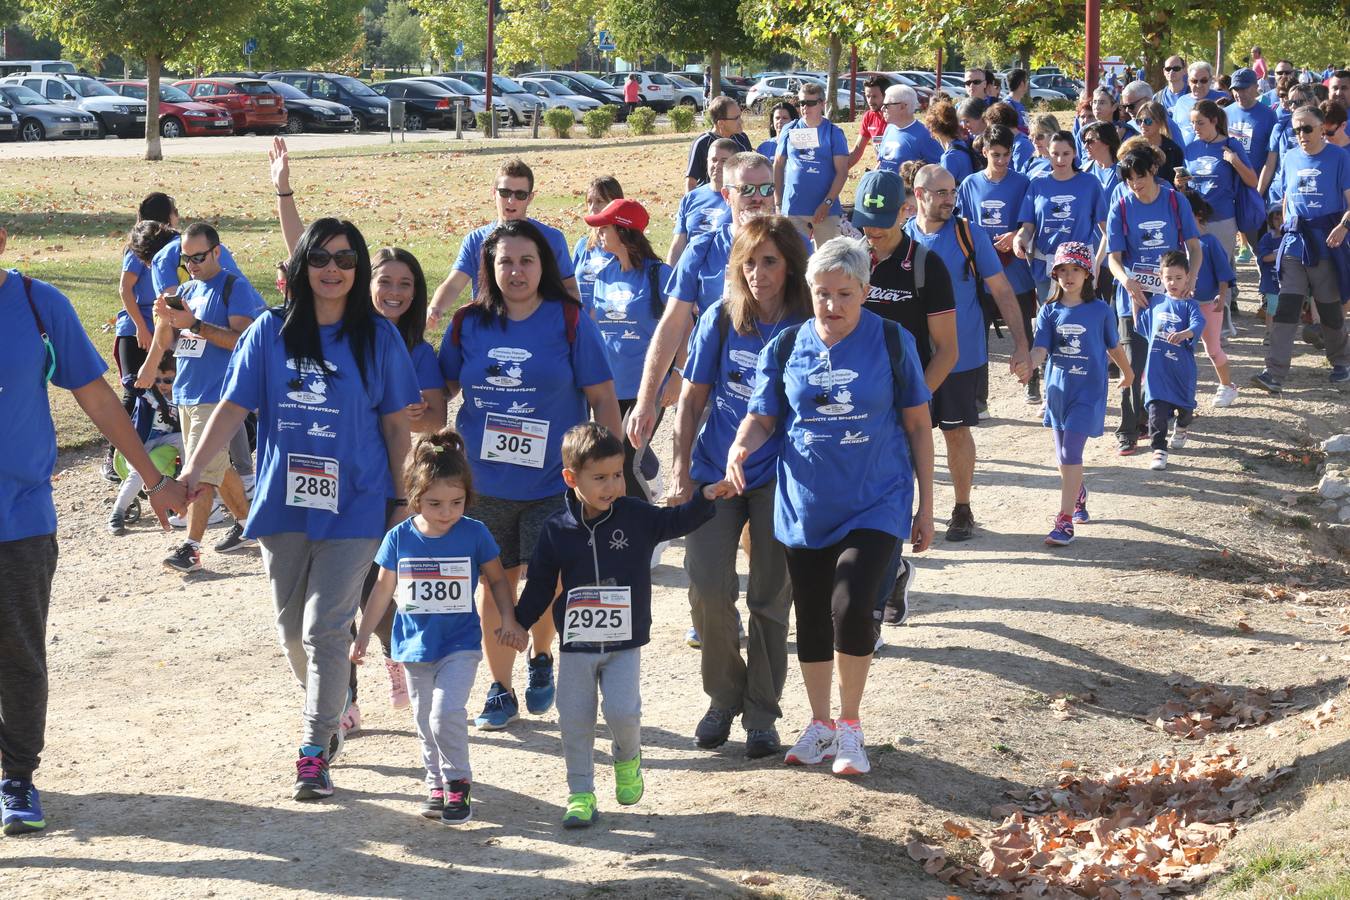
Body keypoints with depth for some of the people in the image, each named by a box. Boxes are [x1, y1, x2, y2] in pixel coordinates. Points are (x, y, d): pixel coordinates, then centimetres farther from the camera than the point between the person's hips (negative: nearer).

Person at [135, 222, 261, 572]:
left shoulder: (235, 288, -8)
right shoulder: (186, 290, 14)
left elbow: (242, 339, -19)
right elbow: (165, 343, 13)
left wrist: (195, 324, -25)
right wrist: (164, 318, -9)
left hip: (216, 395, -8)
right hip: (186, 394, 8)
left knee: (201, 471, -13)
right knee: (216, 467, 16)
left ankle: (191, 547, -15)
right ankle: (247, 526, 30)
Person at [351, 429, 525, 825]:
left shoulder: (474, 534, -9)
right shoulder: (399, 538, -5)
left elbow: (496, 579, 5)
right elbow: (383, 590, 6)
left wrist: (508, 621, -6)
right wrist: (362, 637, 8)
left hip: (460, 643, -3)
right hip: (415, 643, 3)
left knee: (447, 711, -17)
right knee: (425, 720, 9)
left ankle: (457, 782, 0)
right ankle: (436, 784, 25)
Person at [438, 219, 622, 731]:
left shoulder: (570, 321, -5)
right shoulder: (468, 324, 2)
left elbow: (603, 399, -2)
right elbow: (441, 391, 13)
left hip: (553, 482, -2)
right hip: (483, 483, 3)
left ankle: (541, 659, 24)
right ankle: (500, 691, 22)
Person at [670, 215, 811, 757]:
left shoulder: (807, 327, -7)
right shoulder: (721, 319, -3)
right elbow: (691, 399, 3)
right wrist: (681, 472, -3)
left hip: (778, 478, -1)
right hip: (714, 470, 1)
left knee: (770, 598, 3)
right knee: (708, 587, -9)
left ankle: (762, 713, 18)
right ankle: (723, 697, 13)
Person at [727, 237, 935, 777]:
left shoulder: (892, 343, -5)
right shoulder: (786, 347, 0)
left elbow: (917, 425, 1)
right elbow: (762, 417, 5)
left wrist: (926, 504, 2)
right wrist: (742, 446, -18)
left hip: (874, 504, -3)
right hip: (804, 506, 3)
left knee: (851, 607, -17)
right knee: (812, 618, 11)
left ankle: (850, 726, 3)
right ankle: (821, 726, 30)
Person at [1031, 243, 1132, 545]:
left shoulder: (1100, 311, -4)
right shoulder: (1050, 311, 1)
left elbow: (1113, 346, 11)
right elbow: (1041, 349, -9)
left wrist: (1127, 373, 26)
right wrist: (1028, 364, -31)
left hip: (1087, 392, -4)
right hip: (1057, 390, 4)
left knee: (1070, 455, -13)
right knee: (1063, 456, 16)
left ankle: (1065, 522, -12)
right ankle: (1079, 496, 44)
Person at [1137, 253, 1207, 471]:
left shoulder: (1189, 305, -5)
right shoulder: (1154, 304, 7)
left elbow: (1198, 323, -28)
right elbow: (1142, 326, 25)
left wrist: (1184, 334, -44)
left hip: (1182, 367, -1)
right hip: (1156, 367, 1)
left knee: (1185, 405, 17)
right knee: (1157, 407, -9)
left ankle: (1181, 428, 50)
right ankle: (1159, 449, -7)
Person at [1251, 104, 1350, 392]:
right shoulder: (1290, 159, 9)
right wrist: (1286, 231, 13)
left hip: (1326, 242, -3)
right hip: (1294, 240, 3)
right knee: (1286, 306, -7)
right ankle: (1275, 373, -14)